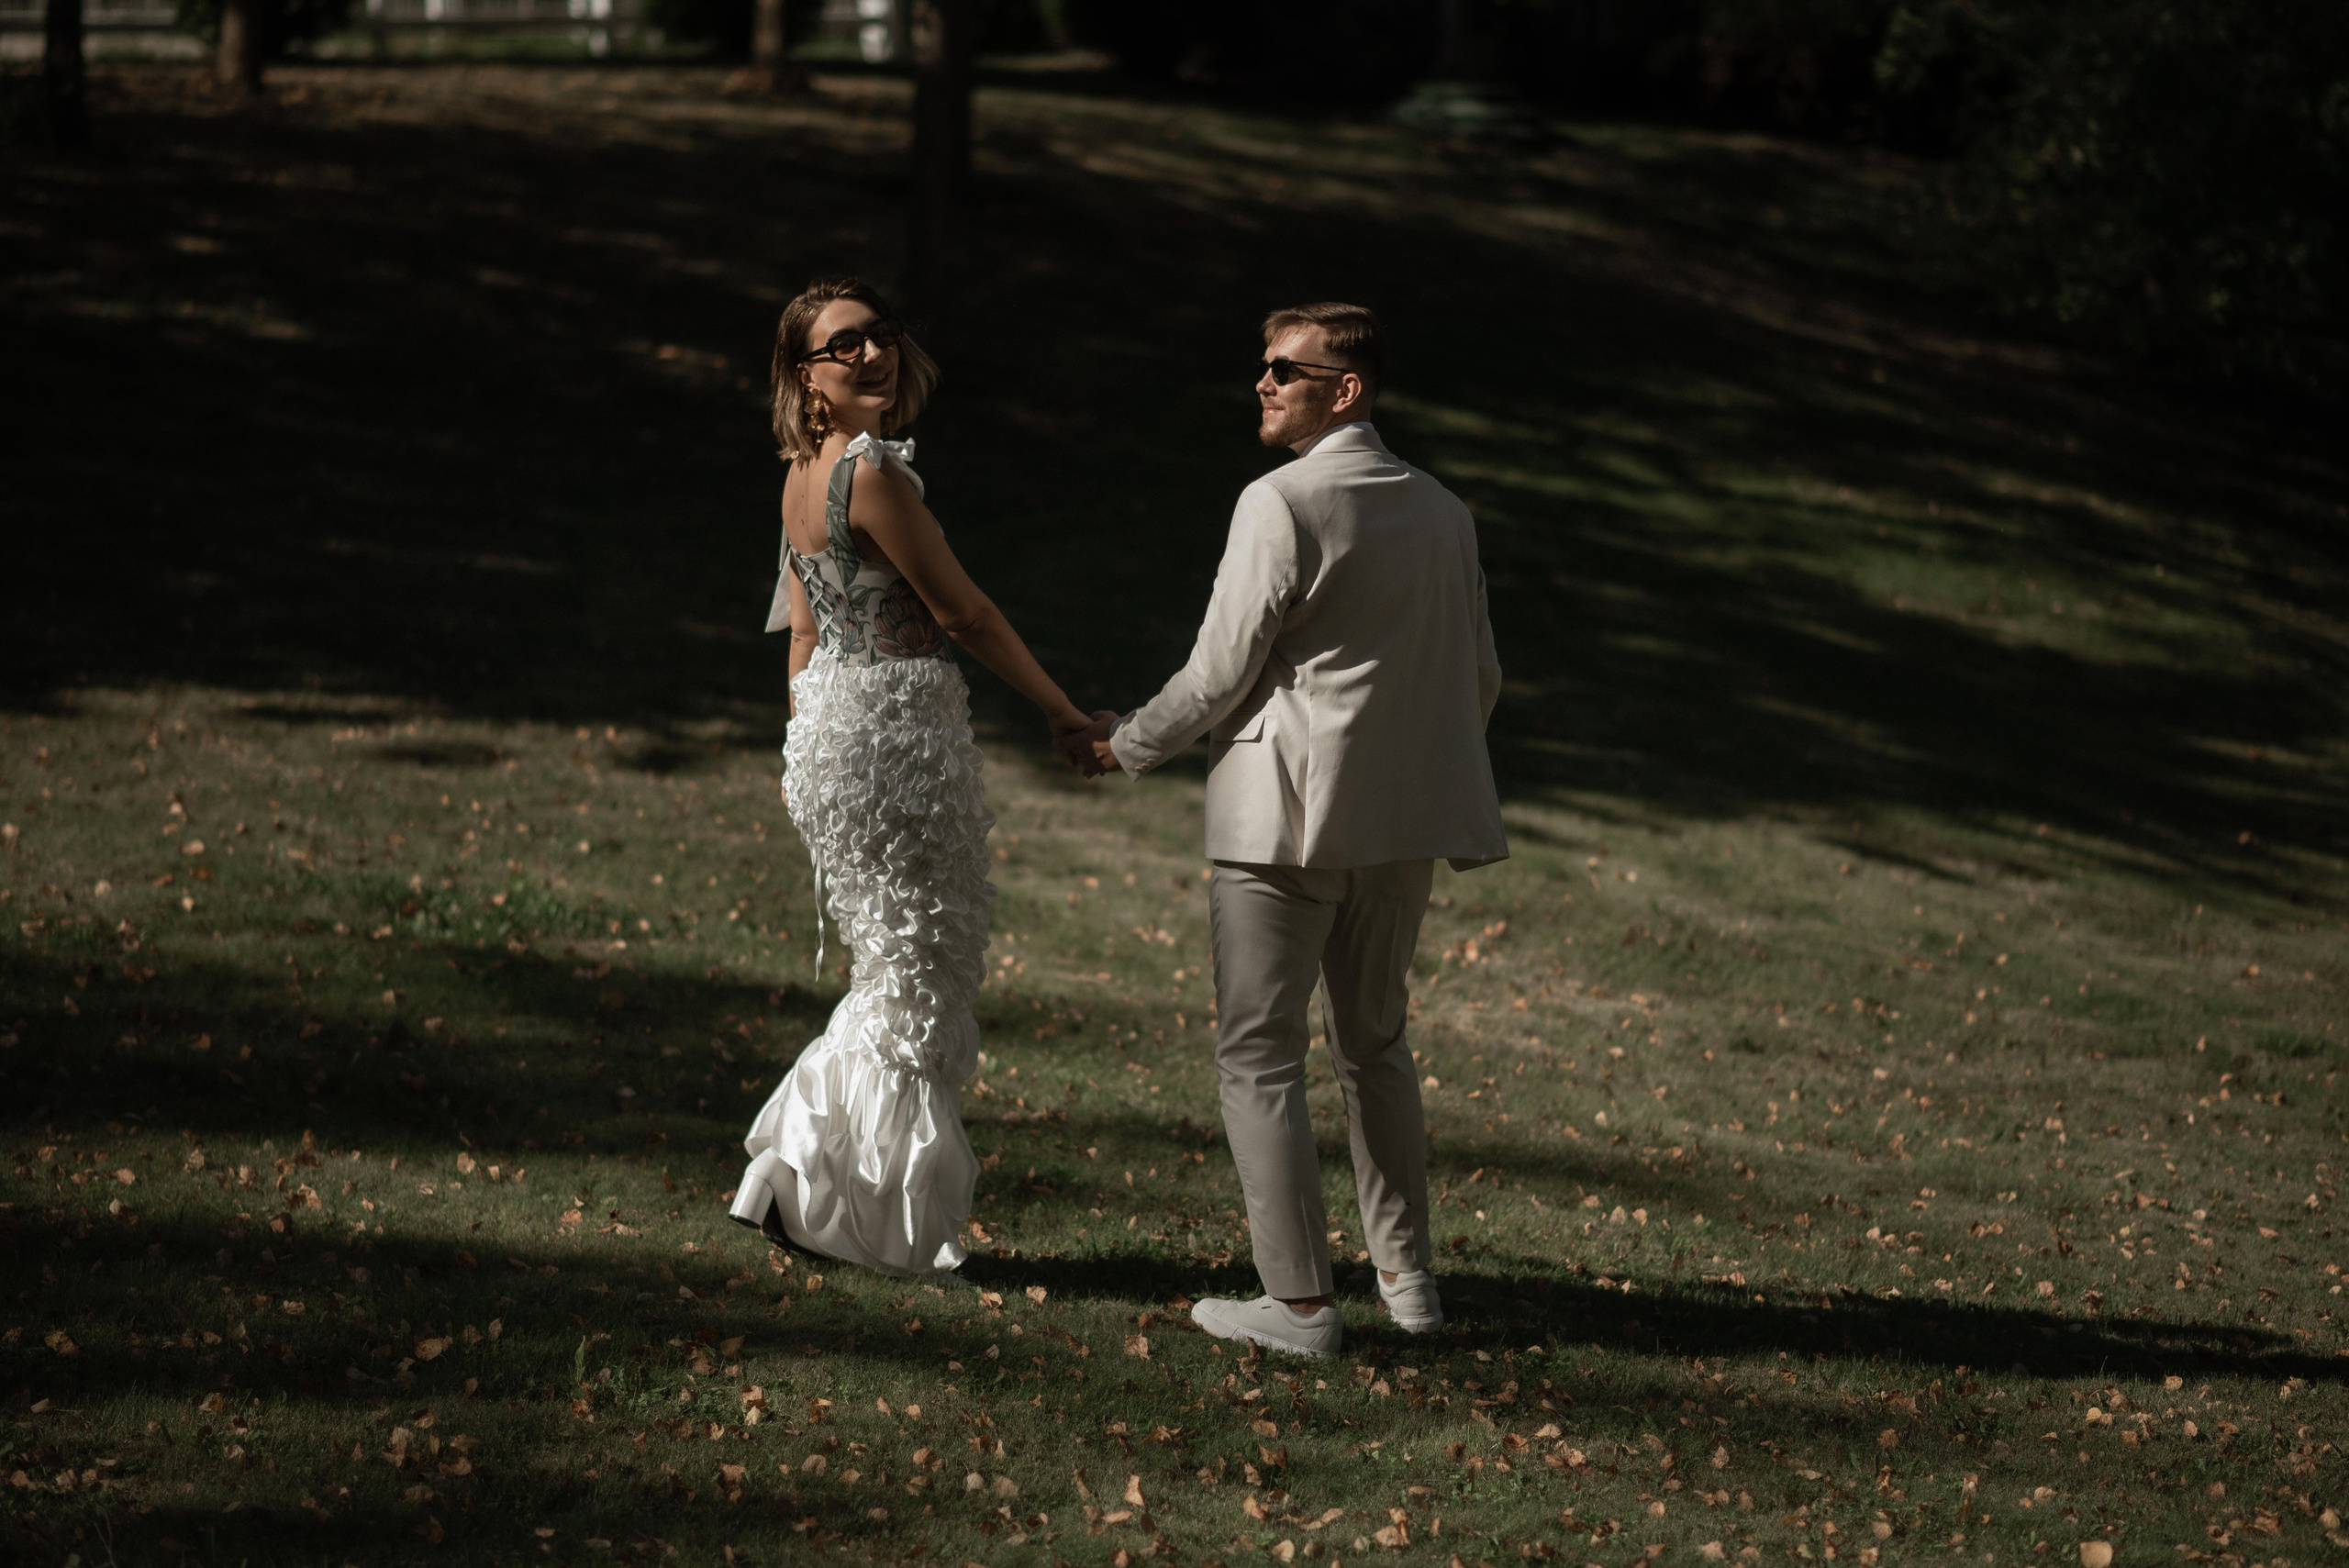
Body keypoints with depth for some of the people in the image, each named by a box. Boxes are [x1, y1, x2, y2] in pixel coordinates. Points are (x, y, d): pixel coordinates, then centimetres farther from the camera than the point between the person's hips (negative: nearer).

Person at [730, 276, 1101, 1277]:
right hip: (895, 734, -9)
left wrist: (807, 758, 23)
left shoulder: (804, 476, 11)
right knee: (918, 977, 0)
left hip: (828, 732, 9)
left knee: (895, 975, 18)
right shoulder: (873, 470, -17)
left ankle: (799, 1180, 19)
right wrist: (1059, 711, -1)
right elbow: (964, 612, -12)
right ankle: (878, 1221, 5)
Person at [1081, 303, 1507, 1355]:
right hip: (1402, 821, 7)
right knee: (1374, 1041, 21)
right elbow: (1479, 678, 13)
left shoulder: (1281, 505, -14)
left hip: (1283, 816, -7)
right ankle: (1407, 1277, 23)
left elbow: (1219, 675, -12)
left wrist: (1130, 745, 5)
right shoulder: (1442, 512, 7)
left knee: (1257, 1056, 1)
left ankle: (1300, 1301, 0)